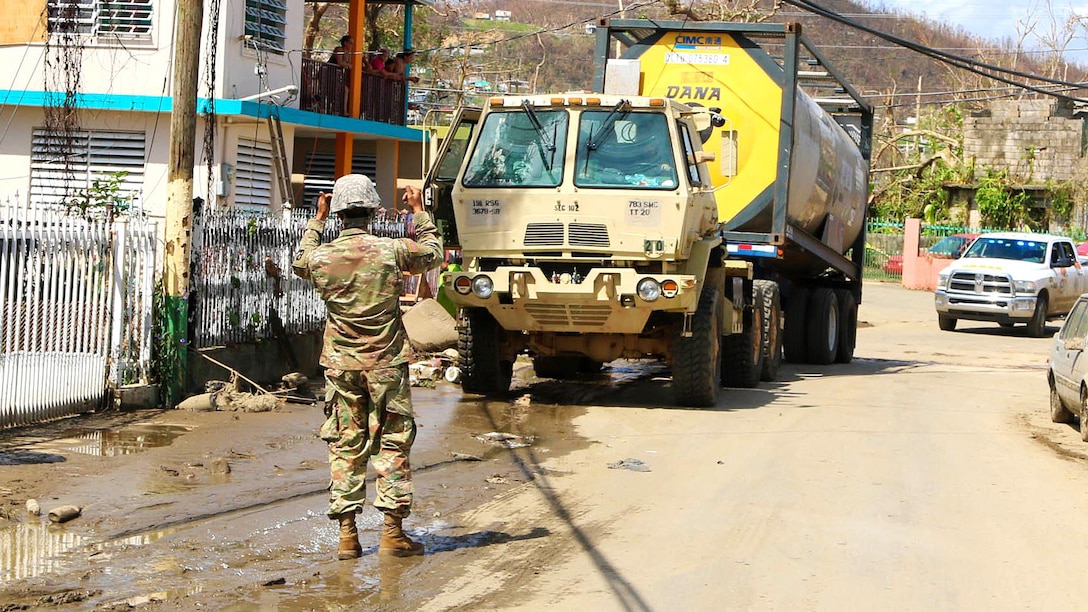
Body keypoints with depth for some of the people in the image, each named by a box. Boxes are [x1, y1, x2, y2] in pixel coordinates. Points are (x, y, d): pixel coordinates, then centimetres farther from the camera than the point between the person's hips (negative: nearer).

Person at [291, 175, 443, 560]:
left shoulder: (321, 257, -5)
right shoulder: (392, 251, -11)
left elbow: (300, 264, 22)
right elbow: (433, 253, 10)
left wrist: (317, 221, 30)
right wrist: (419, 211, 21)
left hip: (340, 365, 2)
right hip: (386, 363, -2)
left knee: (345, 446, 7)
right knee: (392, 443, 4)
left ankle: (347, 535, 6)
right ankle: (392, 532, 2)